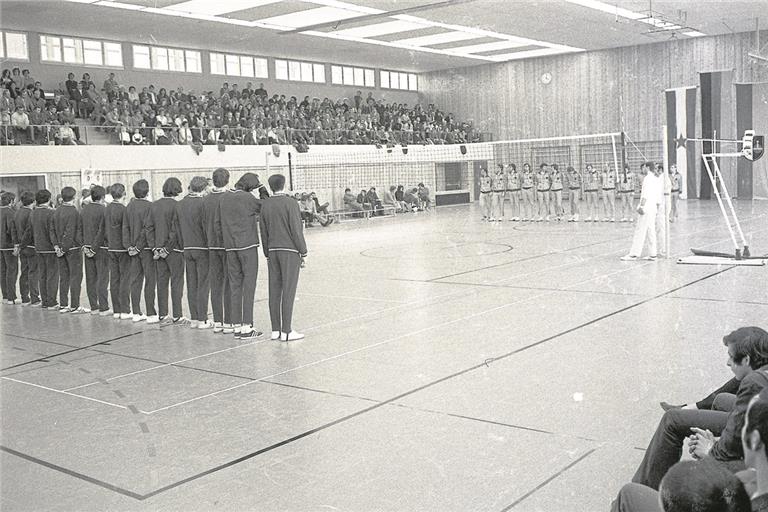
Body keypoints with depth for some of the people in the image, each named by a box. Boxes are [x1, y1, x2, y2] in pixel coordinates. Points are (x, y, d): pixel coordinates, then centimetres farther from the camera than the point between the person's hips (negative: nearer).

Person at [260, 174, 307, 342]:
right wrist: (303, 252, -4)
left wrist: (267, 254, 17)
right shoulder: (290, 203, -10)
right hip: (290, 251, -5)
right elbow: (296, 230, -11)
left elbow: (263, 232, 10)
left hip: (273, 251, 5)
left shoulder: (265, 205, 6)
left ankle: (275, 330, 12)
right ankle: (286, 331, -3)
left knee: (274, 290, 8)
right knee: (288, 291, -4)